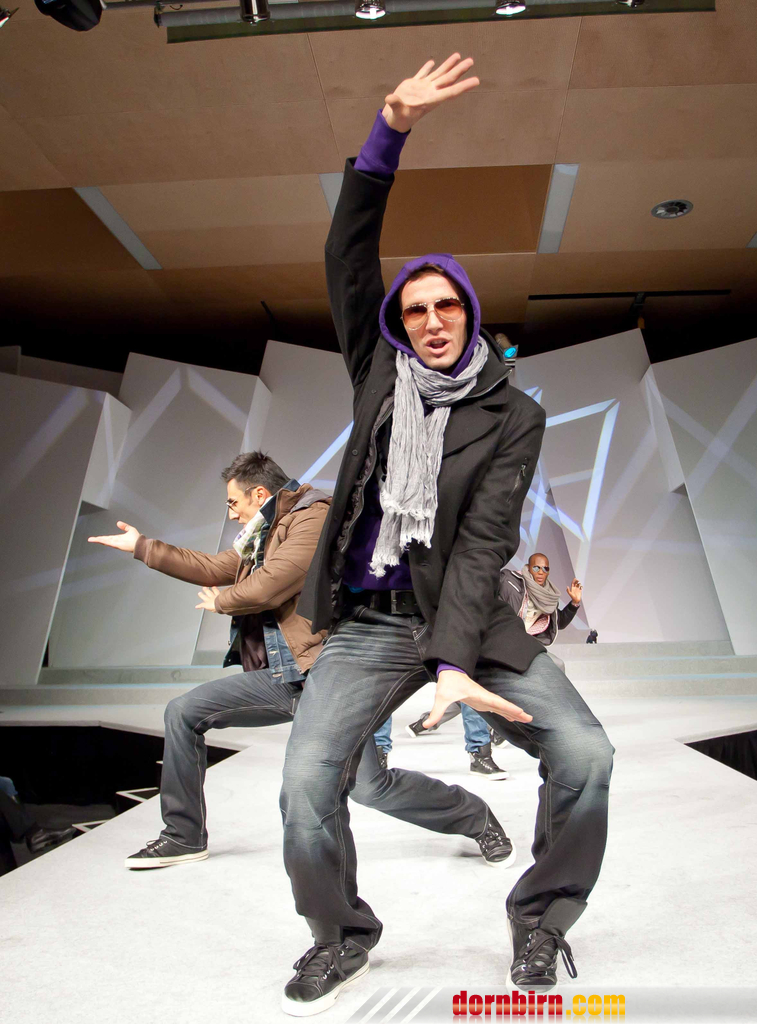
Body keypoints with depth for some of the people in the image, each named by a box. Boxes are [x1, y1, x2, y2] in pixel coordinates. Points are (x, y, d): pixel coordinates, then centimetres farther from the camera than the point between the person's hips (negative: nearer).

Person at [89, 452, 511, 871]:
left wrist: (220, 602, 2)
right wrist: (141, 546, 28)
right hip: (276, 677, 9)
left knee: (370, 786, -11)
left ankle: (479, 820, 15)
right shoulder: (263, 534, 19)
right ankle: (184, 837, 22)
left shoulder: (314, 516, -11)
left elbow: (267, 588, -20)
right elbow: (213, 569, 25)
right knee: (183, 712, 5)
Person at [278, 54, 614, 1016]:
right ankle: (342, 933, 19)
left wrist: (454, 663, -21)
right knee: (306, 780, -15)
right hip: (368, 622, 1)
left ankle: (541, 918, 18)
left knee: (584, 754, -14)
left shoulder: (512, 416, 0)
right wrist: (390, 132, -9)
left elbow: (484, 540, -11)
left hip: (464, 617, 0)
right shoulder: (379, 374, 8)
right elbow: (346, 259, 1)